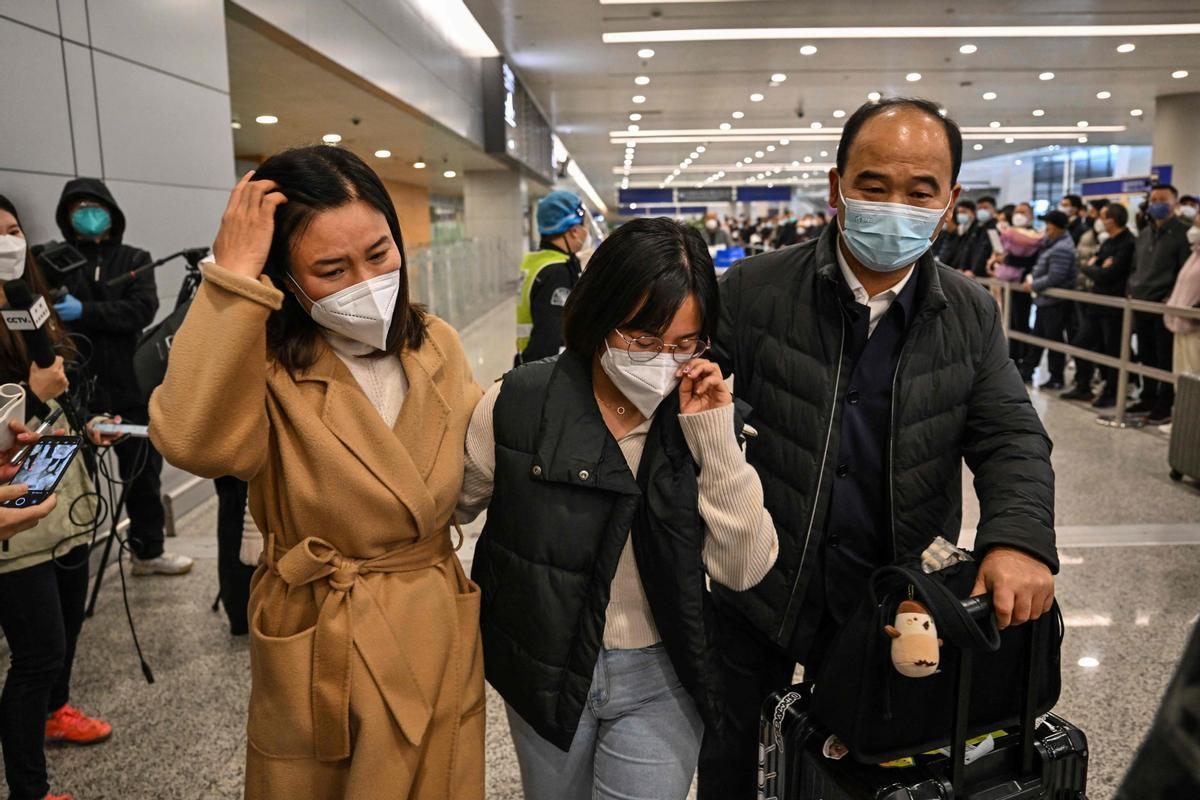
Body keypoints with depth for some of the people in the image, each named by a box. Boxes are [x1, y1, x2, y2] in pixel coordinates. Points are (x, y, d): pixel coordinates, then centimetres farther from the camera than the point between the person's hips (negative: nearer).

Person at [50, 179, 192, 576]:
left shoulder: (134, 259, 8)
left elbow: (142, 309, -8)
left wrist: (84, 312, -17)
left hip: (130, 385, 2)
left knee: (143, 470, 12)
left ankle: (149, 550, 28)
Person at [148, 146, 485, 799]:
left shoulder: (436, 344, -2)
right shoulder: (264, 364, -16)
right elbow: (196, 442, -39)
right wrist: (233, 281, -33)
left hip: (442, 640, 4)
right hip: (320, 655, -4)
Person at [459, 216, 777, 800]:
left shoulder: (706, 414, -10)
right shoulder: (518, 405, -15)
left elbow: (744, 570, -16)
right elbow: (448, 509, 1)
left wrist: (715, 440, -25)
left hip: (660, 684, 0)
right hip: (545, 675, 1)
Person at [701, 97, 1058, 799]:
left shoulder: (973, 315, -2)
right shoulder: (754, 290, -12)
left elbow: (1011, 438, -5)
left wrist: (1019, 539, -24)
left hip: (892, 606, 2)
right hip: (759, 589, -1)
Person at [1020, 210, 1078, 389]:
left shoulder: (1062, 249, -20)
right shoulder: (1052, 243, 10)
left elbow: (1054, 278, -25)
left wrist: (1033, 285, -14)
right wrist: (1032, 277, 3)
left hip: (1055, 302, -10)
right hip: (1045, 300, 10)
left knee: (1054, 339, 0)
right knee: (1037, 336, 16)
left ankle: (1056, 379, 10)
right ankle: (1027, 371, 25)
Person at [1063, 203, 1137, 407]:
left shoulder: (1128, 244, -17)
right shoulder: (1108, 241, 12)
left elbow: (1106, 275, -21)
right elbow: (1086, 266, 11)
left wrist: (1090, 268, -3)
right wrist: (1096, 268, -10)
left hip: (1114, 308, -9)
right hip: (1097, 304, 9)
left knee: (1112, 352, 3)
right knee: (1080, 344, 13)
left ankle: (1111, 394, 17)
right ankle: (1083, 388, 26)